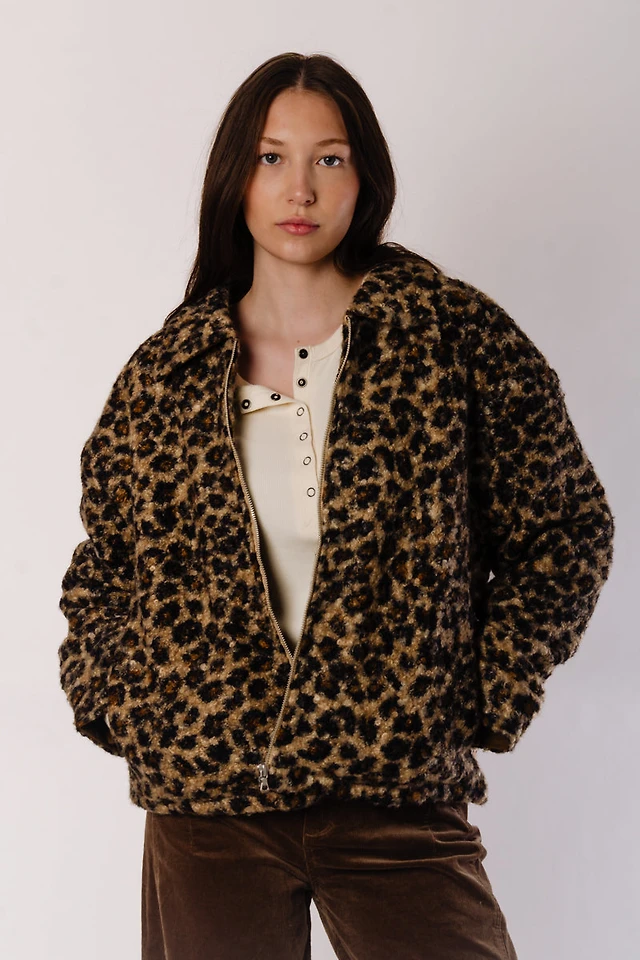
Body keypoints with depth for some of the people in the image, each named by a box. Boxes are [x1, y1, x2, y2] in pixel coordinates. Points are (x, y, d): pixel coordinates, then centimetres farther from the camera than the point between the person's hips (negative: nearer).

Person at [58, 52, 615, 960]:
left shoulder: (455, 334, 0)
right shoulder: (166, 371, 6)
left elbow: (565, 528, 3)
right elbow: (101, 568, 17)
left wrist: (483, 701, -3)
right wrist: (119, 703, 3)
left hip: (399, 794, -1)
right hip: (203, 804, 2)